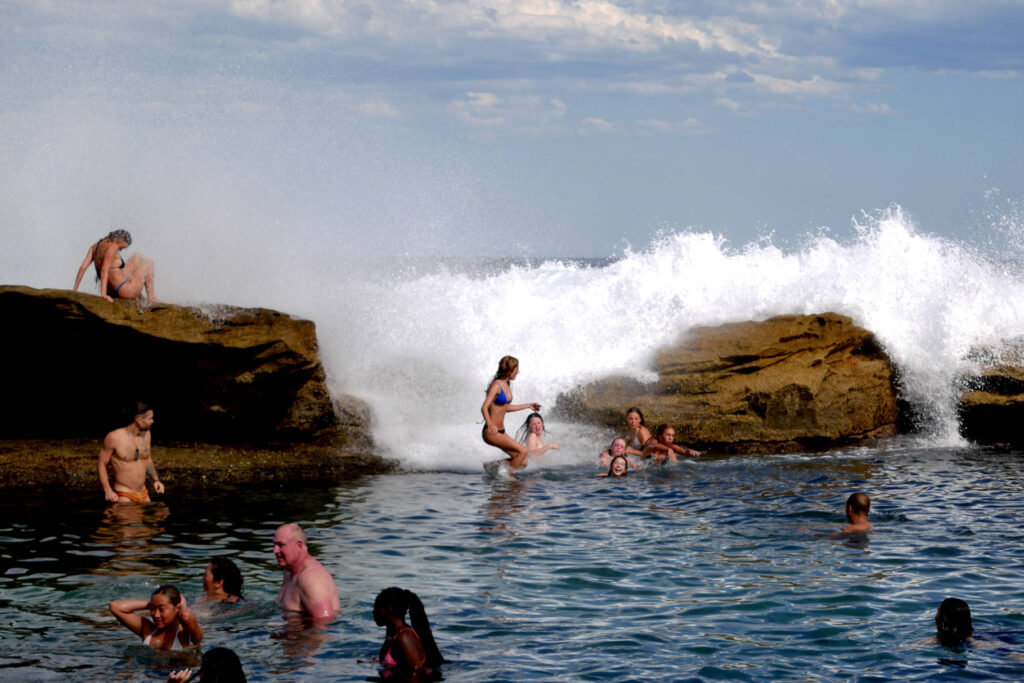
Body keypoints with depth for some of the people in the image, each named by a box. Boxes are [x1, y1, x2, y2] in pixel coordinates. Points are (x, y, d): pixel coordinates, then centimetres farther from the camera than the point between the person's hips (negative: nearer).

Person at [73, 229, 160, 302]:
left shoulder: (95, 246, 2)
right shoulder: (112, 247, -23)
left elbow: (83, 267, -2)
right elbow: (104, 271, -31)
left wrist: (75, 291, -3)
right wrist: (103, 294, -35)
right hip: (126, 291, -8)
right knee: (148, 263, 17)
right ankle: (151, 296, 22)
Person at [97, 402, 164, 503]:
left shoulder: (146, 434, 3)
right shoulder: (114, 437, -15)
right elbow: (101, 464, -7)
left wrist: (156, 480, 1)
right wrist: (107, 490, -18)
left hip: (143, 494, 6)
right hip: (124, 497, -6)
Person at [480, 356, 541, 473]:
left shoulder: (507, 385, 12)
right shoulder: (496, 385, -15)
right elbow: (484, 407, -25)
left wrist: (528, 405, 33)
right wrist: (490, 425, -41)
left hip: (501, 432, 9)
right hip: (491, 432, -9)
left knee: (523, 463, 2)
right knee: (523, 451, -18)